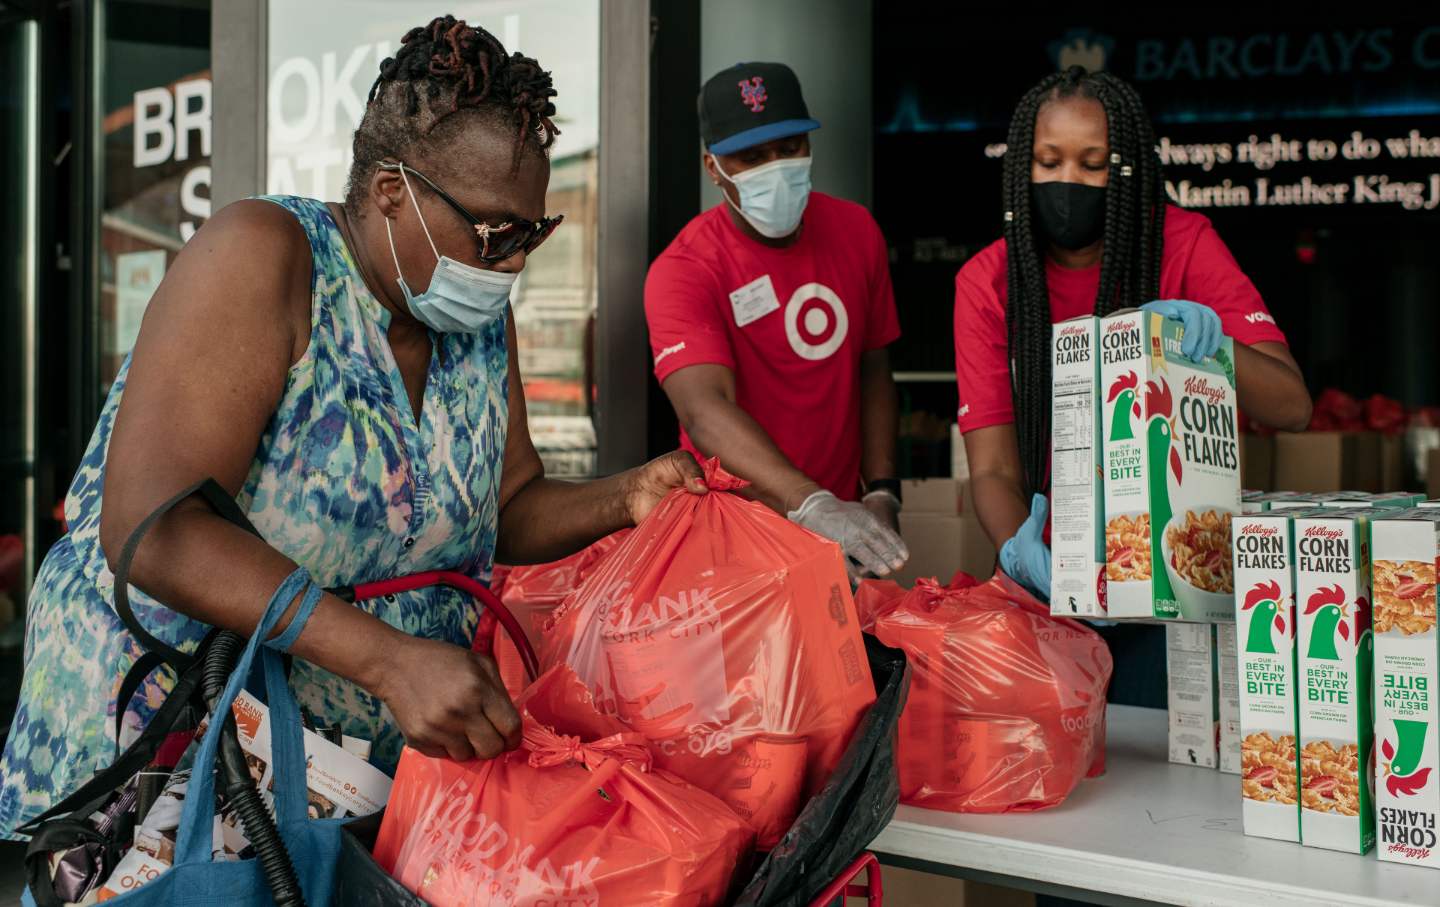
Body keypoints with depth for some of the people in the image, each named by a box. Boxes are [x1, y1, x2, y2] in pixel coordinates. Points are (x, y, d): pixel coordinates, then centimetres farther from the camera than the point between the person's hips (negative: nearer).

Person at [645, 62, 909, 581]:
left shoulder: (856, 231, 4)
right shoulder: (683, 271, -15)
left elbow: (873, 370, 12)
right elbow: (706, 410, -29)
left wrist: (882, 495, -1)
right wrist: (813, 505, -42)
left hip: (845, 519, 4)